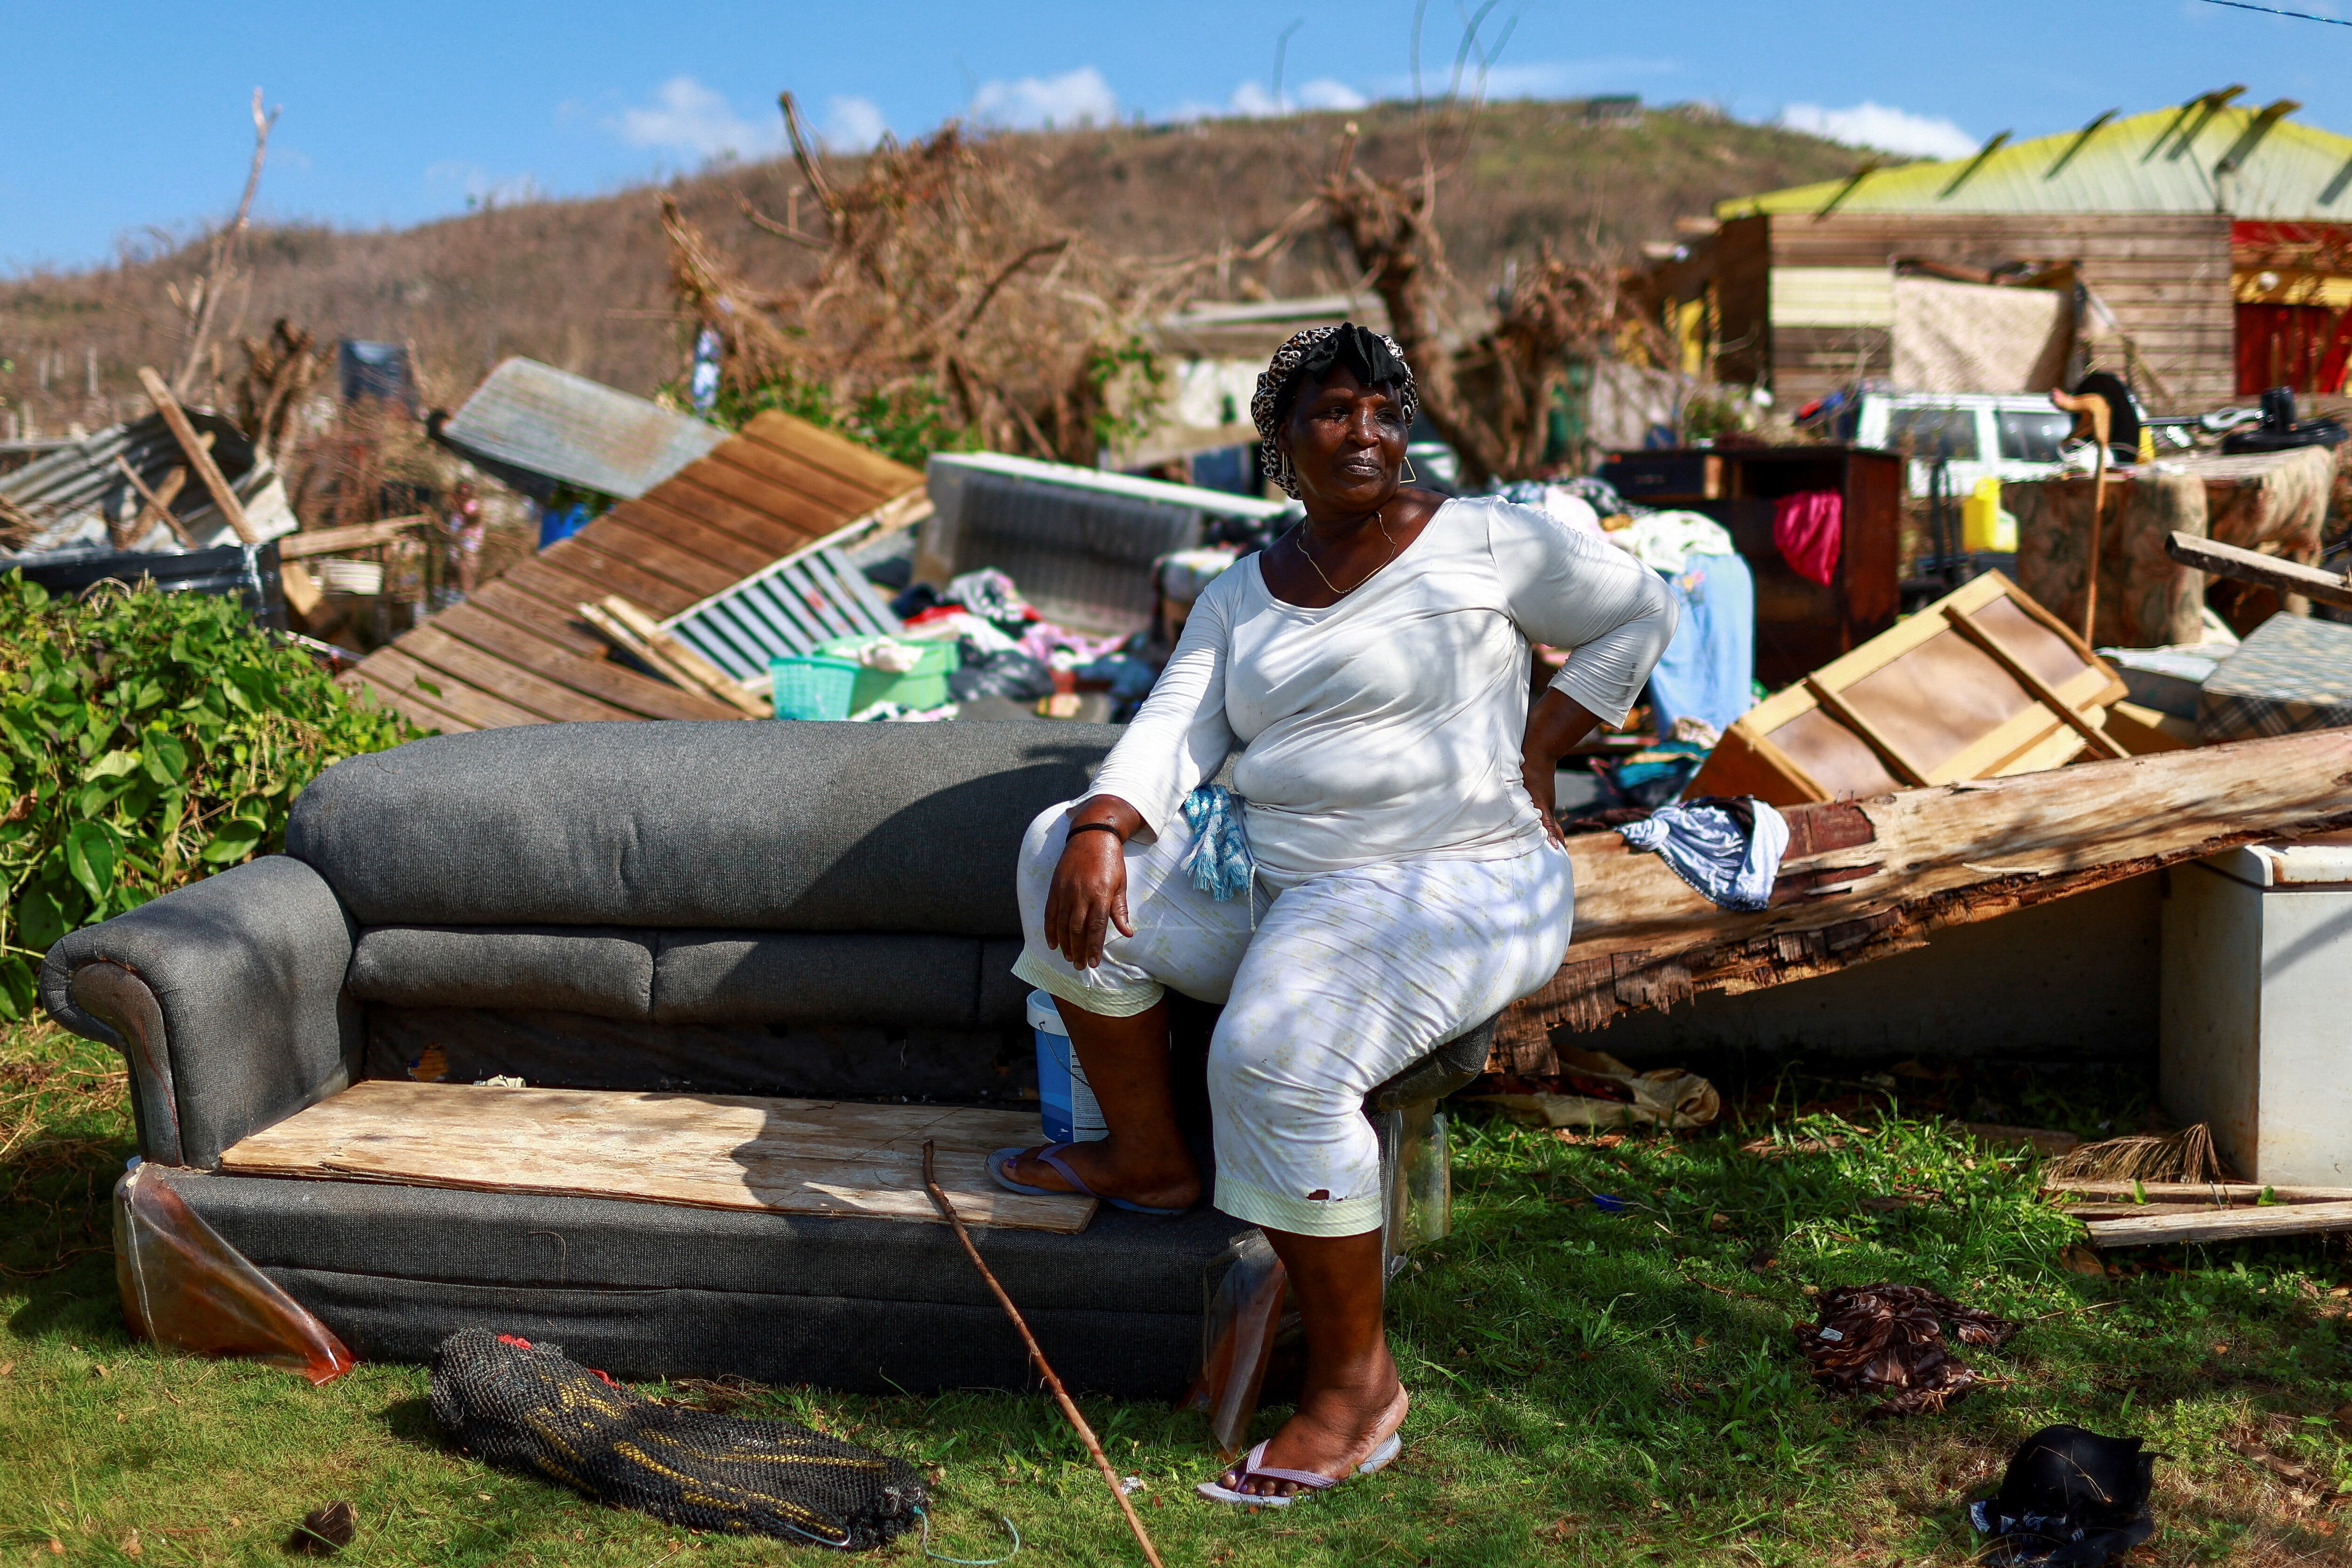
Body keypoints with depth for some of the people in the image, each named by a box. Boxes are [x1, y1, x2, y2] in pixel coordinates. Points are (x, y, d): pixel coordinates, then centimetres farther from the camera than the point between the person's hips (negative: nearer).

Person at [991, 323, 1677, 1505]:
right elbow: (1175, 730, 0)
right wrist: (1100, 831, -20)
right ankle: (1148, 1155, 6)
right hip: (1270, 875, 7)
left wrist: (1536, 748, -1)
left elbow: (1641, 614, 9)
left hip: (1451, 886, -7)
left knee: (1275, 1054, -33)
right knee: (1067, 855, -6)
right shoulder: (1243, 595, 13)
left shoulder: (1480, 539, -1)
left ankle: (1356, 1385, -17)